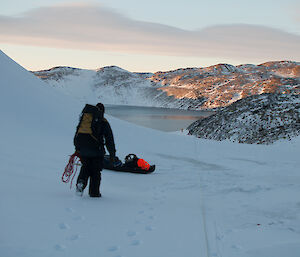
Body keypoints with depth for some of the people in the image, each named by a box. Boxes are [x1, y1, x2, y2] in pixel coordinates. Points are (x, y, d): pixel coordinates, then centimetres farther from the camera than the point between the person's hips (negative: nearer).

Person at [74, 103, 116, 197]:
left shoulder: (84, 116, 13)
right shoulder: (103, 122, 4)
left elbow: (77, 133, 15)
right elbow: (109, 139, 4)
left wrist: (77, 147, 21)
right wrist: (112, 154, 10)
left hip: (82, 147, 3)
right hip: (95, 148, -3)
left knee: (86, 166, 20)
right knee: (96, 171, 9)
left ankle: (81, 181, -5)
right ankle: (94, 192, 10)